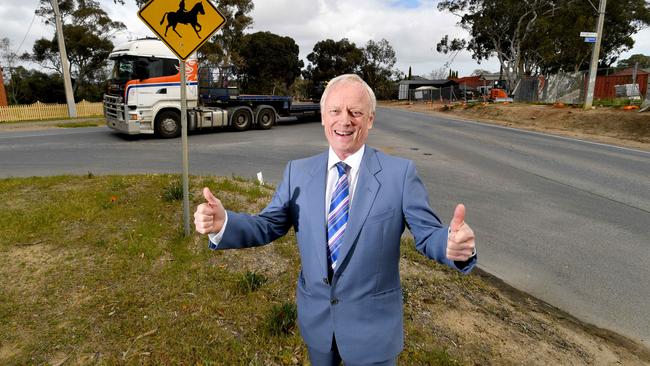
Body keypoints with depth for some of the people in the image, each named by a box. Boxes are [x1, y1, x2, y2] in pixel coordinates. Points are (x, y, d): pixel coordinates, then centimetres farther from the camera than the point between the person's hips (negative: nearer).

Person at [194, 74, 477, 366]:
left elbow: (427, 234, -13)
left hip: (373, 323, -2)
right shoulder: (298, 172, -5)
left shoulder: (400, 173, -13)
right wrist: (223, 223, -24)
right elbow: (268, 225, -5)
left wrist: (454, 244, -36)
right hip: (314, 317, 3)